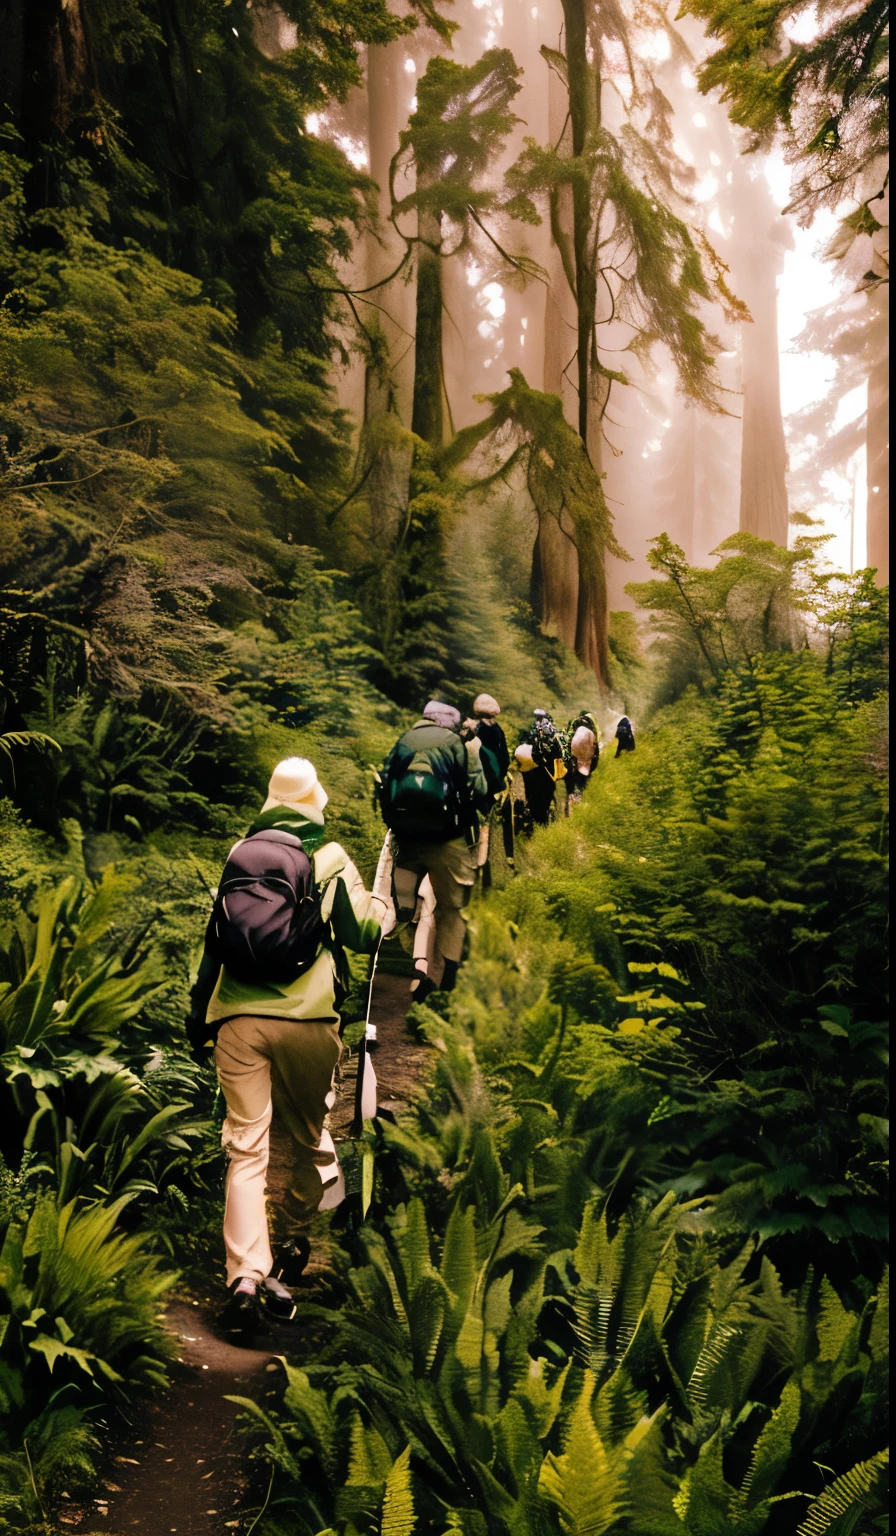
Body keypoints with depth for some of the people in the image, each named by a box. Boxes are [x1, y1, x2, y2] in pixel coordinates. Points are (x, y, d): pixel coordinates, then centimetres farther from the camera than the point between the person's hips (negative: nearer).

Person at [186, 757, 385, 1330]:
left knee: (246, 1147, 2)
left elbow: (214, 938, 14)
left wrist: (199, 1018, 22)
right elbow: (364, 933, 3)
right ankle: (309, 1230, 37)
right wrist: (382, 906, 26)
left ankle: (246, 1274, -7)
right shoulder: (330, 858, 1)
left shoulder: (239, 854, 11)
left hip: (238, 1018, 2)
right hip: (306, 1017, -2)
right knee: (311, 1130, 19)